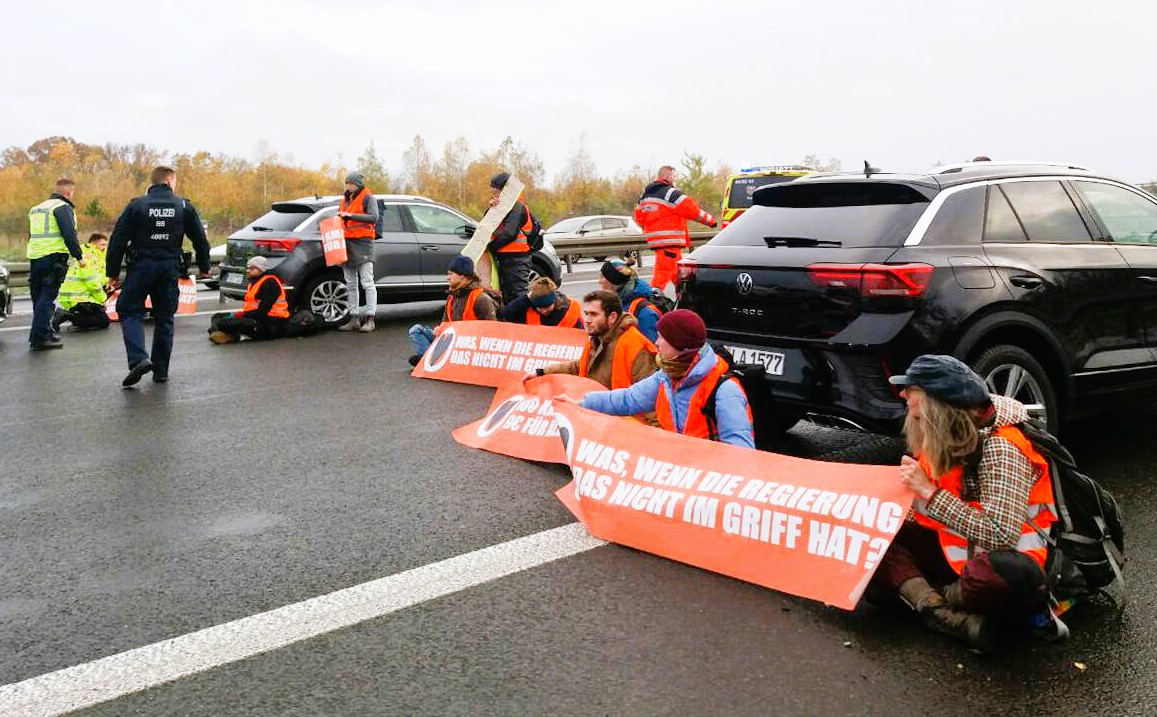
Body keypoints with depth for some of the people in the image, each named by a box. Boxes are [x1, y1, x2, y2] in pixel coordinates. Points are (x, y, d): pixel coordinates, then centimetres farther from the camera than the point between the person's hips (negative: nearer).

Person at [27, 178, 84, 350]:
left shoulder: (37, 208, 22)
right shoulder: (63, 207, -6)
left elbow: (31, 235, 24)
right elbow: (70, 235, -15)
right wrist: (79, 257, -10)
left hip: (34, 258, 8)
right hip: (53, 257, -8)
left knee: (39, 297, 14)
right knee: (47, 298, -7)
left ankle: (43, 334, 21)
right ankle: (39, 337, -9)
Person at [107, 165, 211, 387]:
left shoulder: (136, 206, -2)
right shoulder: (184, 207, 2)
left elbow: (118, 240, -4)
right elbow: (200, 240, 7)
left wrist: (112, 273, 3)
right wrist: (204, 267, 21)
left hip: (141, 266, -2)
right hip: (170, 268, 2)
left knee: (130, 311, 6)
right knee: (164, 318, 11)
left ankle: (138, 358, -15)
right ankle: (161, 370, 13)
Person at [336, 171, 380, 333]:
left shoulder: (368, 198, -2)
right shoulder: (345, 199, 20)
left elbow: (373, 217, -16)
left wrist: (350, 215, -21)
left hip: (362, 242, -7)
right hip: (346, 242, 7)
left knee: (367, 283, -8)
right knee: (351, 284, 8)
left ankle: (370, 319, -7)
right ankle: (354, 318, 12)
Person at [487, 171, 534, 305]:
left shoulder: (517, 207, -12)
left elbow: (509, 233, -24)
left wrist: (490, 246, -17)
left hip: (516, 259, -10)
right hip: (505, 258, 10)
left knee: (518, 294, -12)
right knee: (508, 297, 16)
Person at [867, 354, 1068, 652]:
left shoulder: (999, 447, -21)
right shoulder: (941, 438, 2)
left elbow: (1000, 535, -29)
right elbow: (928, 514, 10)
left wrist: (930, 492, -25)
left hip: (1010, 559, -8)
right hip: (959, 551, 8)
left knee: (1009, 576, -42)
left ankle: (934, 596, -12)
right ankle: (953, 616, -27)